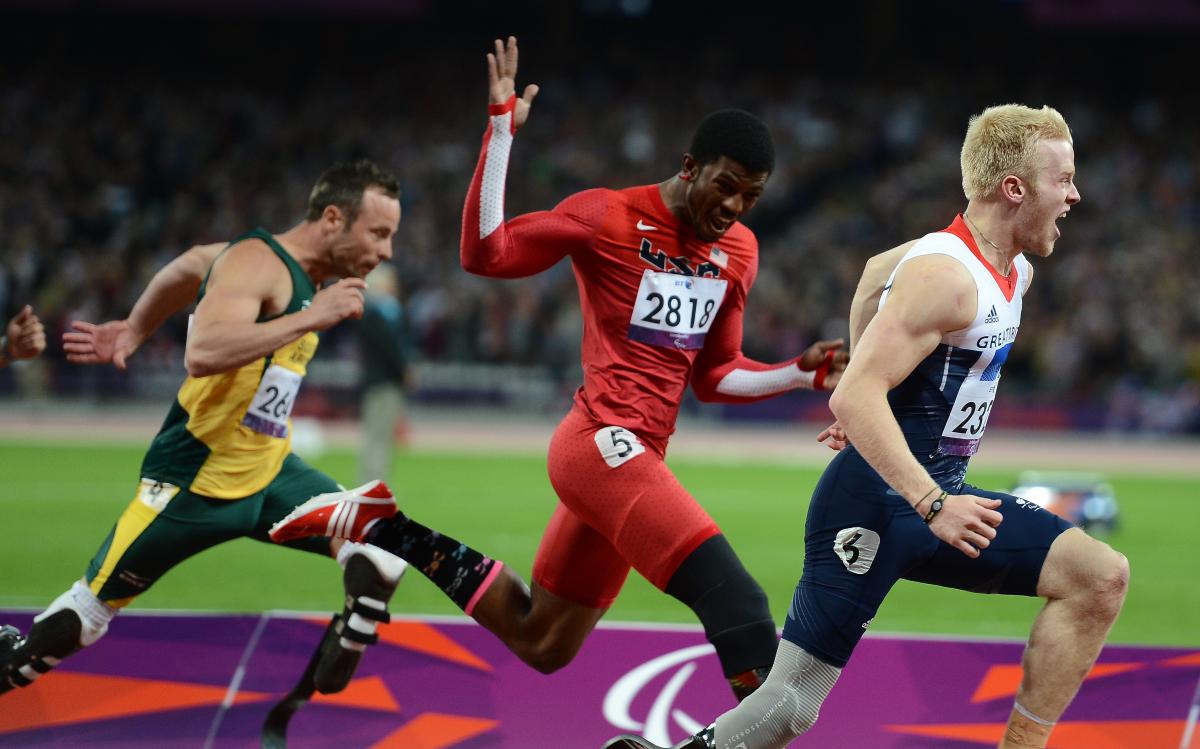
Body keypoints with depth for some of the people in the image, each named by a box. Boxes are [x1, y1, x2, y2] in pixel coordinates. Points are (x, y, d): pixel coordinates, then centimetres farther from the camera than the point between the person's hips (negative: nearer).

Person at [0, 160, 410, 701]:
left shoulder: (303, 270, 5)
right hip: (195, 481, -7)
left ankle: (336, 676, 4)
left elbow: (191, 266, 22)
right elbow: (202, 353, -39)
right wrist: (312, 319, -37)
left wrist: (133, 331, 34)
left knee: (381, 556, -13)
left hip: (268, 474, 7)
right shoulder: (256, 262, -21)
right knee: (89, 613, 6)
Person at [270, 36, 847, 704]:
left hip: (636, 460, 8)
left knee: (540, 644, 18)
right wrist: (501, 132, -17)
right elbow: (485, 254, -11)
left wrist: (802, 374, 5)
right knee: (737, 602, -24)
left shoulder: (738, 253, 13)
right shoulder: (611, 216, -6)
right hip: (605, 442, -8)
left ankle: (385, 531, 25)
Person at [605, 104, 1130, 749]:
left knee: (1101, 578, -1)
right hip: (876, 503, -9)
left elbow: (880, 272, 29)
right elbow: (853, 398, -27)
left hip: (940, 493, 9)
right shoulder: (945, 277, -20)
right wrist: (933, 505, -32)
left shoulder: (1012, 273, 10)